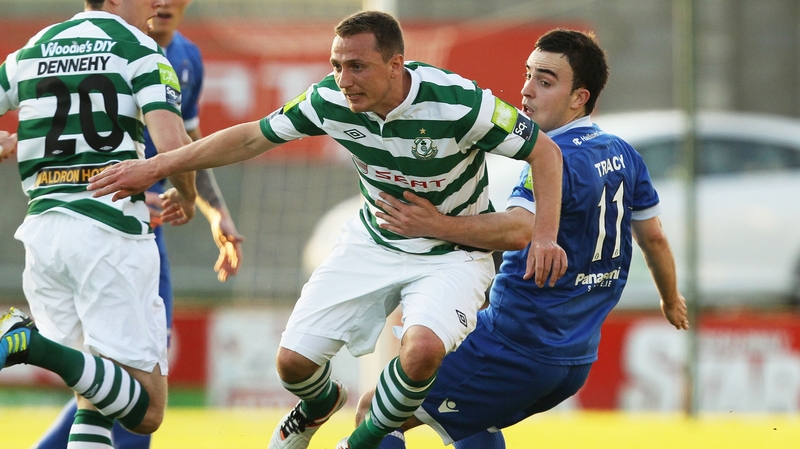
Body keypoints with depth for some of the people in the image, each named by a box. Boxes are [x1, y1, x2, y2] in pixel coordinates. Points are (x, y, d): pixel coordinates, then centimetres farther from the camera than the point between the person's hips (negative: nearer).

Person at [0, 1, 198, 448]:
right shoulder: (138, 48, 0)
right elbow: (172, 144, -12)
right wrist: (186, 198, 9)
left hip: (43, 230, 6)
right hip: (110, 229, -6)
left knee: (96, 400, 20)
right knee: (146, 412, -7)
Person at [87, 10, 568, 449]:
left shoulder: (459, 102, -29)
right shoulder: (331, 101, -18)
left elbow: (545, 151, -18)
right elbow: (251, 137, -4)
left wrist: (545, 235, -30)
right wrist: (156, 167, -6)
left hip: (452, 254, -4)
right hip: (374, 244, 4)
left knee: (422, 347, -34)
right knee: (294, 360, -4)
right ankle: (321, 404, 36)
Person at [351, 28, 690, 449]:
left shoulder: (557, 160, -19)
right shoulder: (623, 155, 8)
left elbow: (518, 230, -37)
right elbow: (653, 236, 20)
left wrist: (437, 225, -43)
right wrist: (671, 300, 36)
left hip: (516, 348, -10)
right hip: (576, 359, 10)